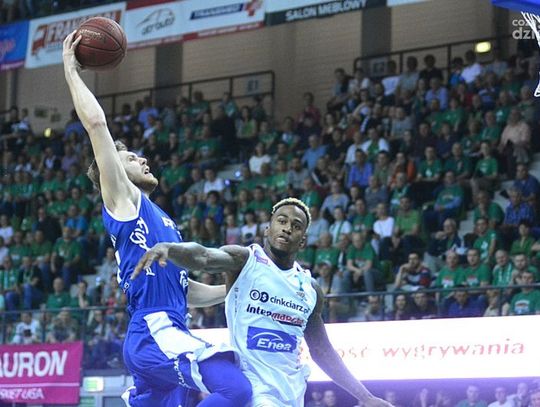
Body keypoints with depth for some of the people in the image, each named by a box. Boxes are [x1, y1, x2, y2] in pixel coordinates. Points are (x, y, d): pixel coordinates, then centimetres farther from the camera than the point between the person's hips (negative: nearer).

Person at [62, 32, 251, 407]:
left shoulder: (161, 219, 28)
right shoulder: (122, 200, 4)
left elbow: (185, 291, 32)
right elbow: (96, 123, -6)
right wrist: (71, 72, 2)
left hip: (166, 334, 9)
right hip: (155, 334, -9)